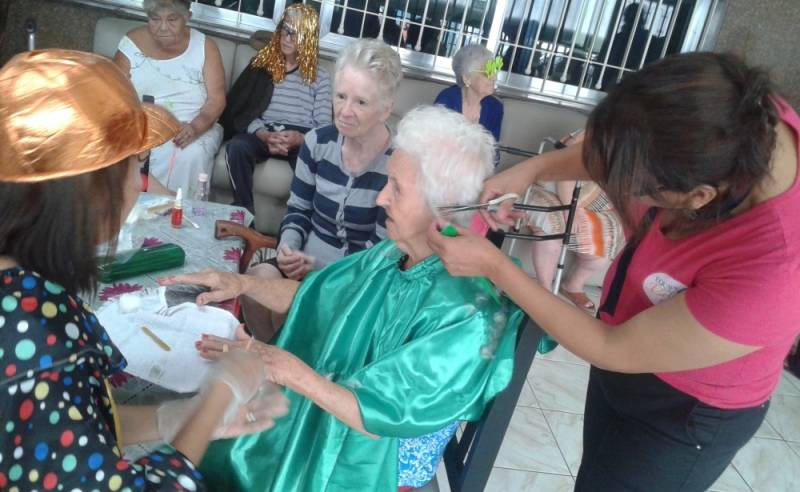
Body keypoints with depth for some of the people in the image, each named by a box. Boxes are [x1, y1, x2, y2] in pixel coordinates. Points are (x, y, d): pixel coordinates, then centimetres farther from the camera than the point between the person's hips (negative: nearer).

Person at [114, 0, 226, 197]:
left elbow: (217, 99, -5)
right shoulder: (132, 44, 2)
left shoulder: (205, 46, 0)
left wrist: (195, 127, -25)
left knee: (191, 156, -33)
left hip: (194, 128, -1)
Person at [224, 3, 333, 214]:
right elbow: (246, 111, 7)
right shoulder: (262, 64, 17)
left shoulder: (320, 77, 15)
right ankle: (244, 213, -24)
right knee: (237, 146, -32)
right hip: (264, 134, 2)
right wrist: (265, 135, -14)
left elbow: (324, 124, 5)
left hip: (302, 139, -1)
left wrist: (300, 139, -18)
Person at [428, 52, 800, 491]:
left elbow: (614, 350, -27)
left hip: (681, 415, -6)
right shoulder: (742, 113, -25)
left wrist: (493, 265, -25)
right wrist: (536, 167, -20)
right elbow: (619, 153, -4)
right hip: (631, 344, 6)